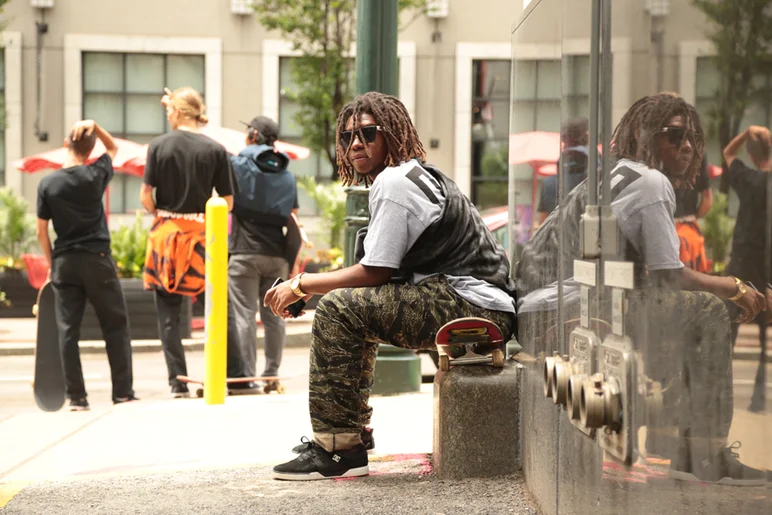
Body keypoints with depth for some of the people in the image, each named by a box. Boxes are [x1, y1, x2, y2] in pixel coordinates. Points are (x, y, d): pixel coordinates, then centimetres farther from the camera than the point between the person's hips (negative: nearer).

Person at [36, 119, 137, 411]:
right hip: (97, 260, -2)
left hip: (64, 263, 2)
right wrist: (95, 126, 1)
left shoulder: (47, 185, 0)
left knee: (67, 330, 4)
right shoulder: (96, 175, -4)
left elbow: (41, 231, 3)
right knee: (116, 327, 6)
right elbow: (113, 148, 16)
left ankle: (76, 397, 1)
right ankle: (123, 392, 5)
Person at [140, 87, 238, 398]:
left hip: (165, 233, 0)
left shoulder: (159, 145, -3)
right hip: (202, 233, 0)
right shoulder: (215, 150, -2)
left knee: (168, 315, 6)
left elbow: (145, 196, -5)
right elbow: (228, 201, -2)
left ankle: (178, 382, 2)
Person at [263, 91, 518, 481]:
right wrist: (306, 286, 13)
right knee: (356, 307, 22)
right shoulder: (419, 176, 22)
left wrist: (301, 284, -1)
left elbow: (374, 273, -12)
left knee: (337, 309, -17)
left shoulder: (393, 182, -9)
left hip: (474, 306, -11)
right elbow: (380, 275, 20)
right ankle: (351, 432, 24)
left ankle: (336, 448, -14)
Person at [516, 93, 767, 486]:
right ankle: (708, 456, -7)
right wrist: (734, 288, 6)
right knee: (705, 312, -9)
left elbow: (649, 276, 23)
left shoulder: (612, 178, 24)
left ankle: (673, 441, 22)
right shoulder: (651, 182, -6)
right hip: (562, 315, -10)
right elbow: (670, 277, -9)